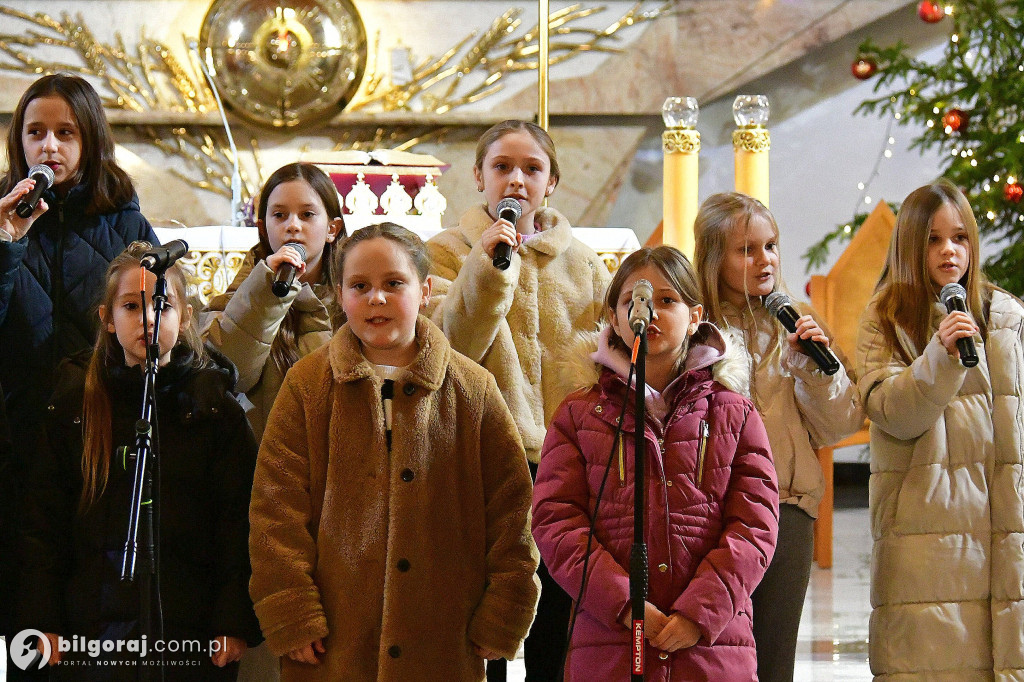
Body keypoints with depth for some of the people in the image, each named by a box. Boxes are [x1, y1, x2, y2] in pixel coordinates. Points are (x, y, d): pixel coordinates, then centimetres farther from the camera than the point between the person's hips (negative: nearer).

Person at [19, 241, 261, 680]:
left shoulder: (215, 409, 2)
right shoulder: (75, 403, 6)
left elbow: (239, 521, -1)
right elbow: (44, 520, 7)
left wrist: (235, 623, -8)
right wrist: (43, 622, 1)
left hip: (188, 631, -1)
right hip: (92, 633, 2)